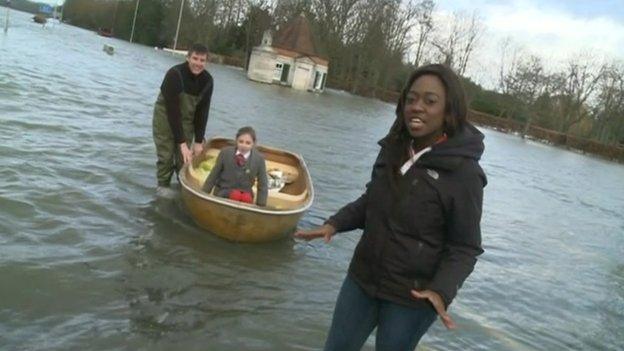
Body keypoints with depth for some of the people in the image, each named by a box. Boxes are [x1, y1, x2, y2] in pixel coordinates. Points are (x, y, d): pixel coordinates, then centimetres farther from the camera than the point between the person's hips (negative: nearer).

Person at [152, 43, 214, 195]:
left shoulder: (207, 80, -12)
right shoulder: (175, 74, -27)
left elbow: (202, 111, -7)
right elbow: (172, 110, -28)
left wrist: (198, 141, -8)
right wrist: (181, 142, -29)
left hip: (187, 119, 4)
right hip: (166, 116, -4)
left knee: (184, 157, 3)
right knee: (166, 155, -4)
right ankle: (163, 187, 14)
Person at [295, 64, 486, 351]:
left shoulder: (464, 173, -20)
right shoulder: (393, 149, -2)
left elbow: (464, 247, -14)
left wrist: (441, 291, -28)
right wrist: (334, 224, 0)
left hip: (411, 296, -5)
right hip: (362, 278, 6)